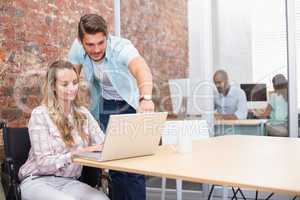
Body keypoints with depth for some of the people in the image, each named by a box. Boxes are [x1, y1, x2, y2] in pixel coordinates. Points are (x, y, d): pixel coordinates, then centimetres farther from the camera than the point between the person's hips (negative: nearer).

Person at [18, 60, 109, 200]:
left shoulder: (83, 113, 10)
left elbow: (104, 145, 3)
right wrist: (77, 153, -24)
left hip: (69, 182, 4)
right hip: (37, 181, -4)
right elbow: (43, 164, -12)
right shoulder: (40, 114, -7)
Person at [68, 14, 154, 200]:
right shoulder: (77, 47, -15)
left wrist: (146, 98, -67)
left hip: (130, 105, -3)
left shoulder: (121, 47, -28)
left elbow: (142, 70, -48)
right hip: (102, 107, 3)